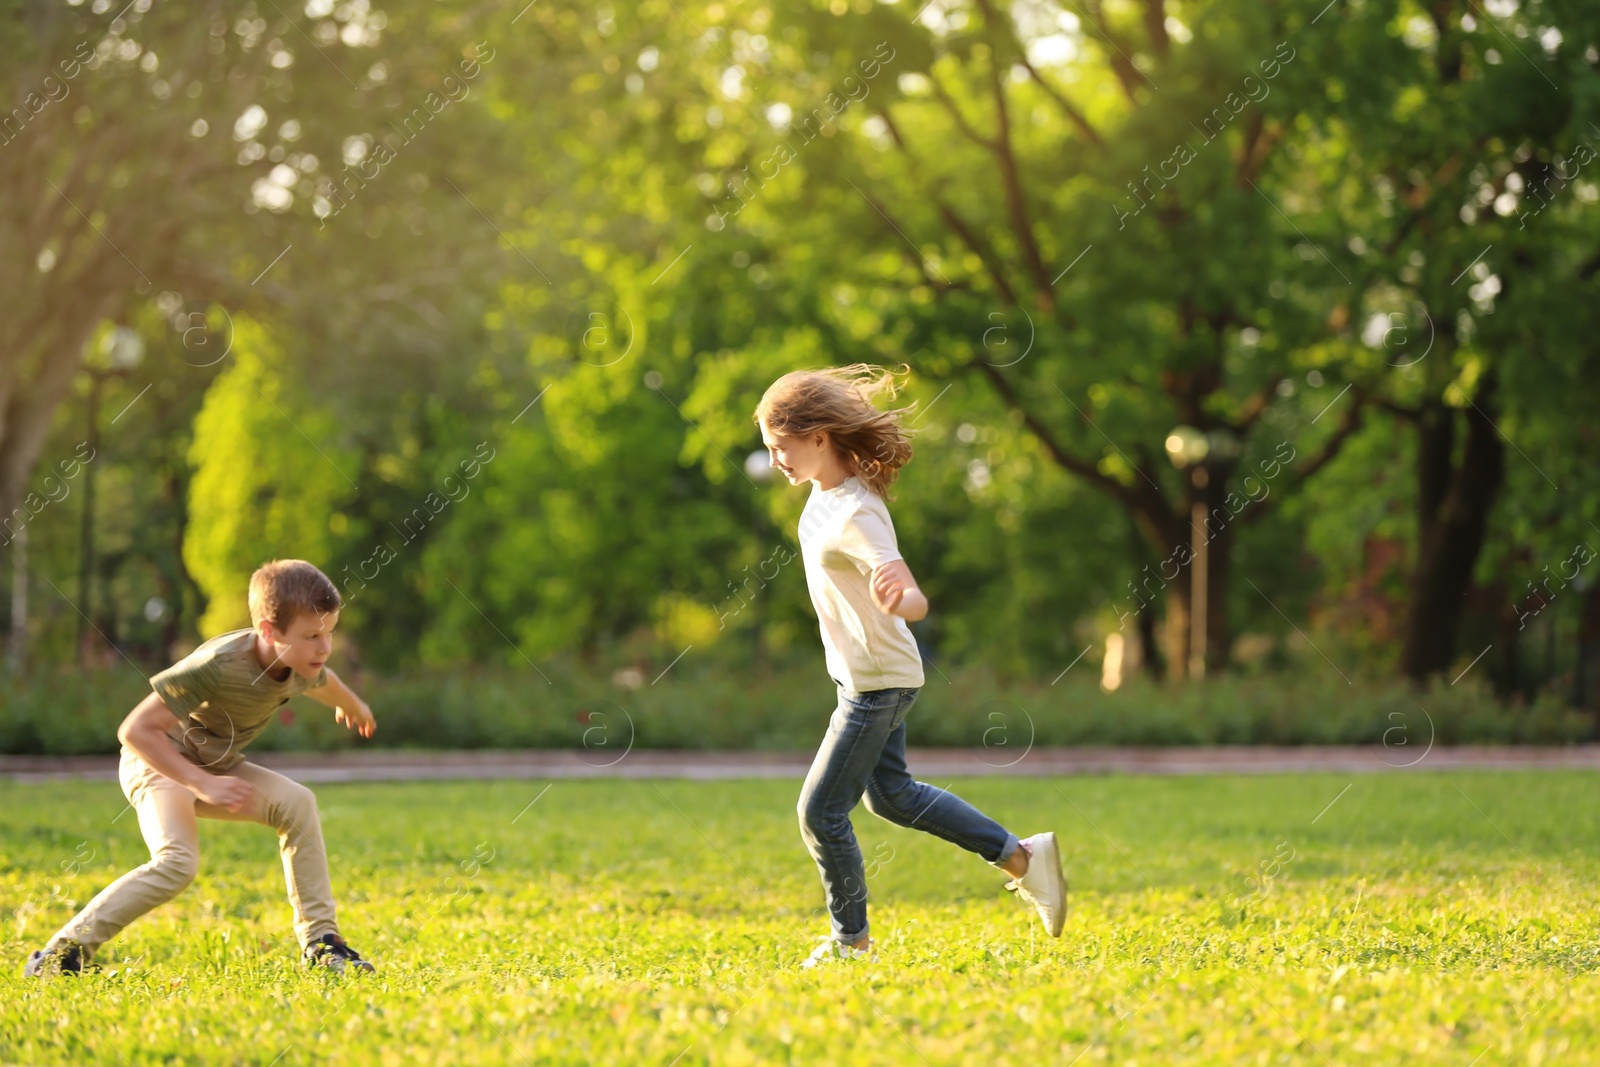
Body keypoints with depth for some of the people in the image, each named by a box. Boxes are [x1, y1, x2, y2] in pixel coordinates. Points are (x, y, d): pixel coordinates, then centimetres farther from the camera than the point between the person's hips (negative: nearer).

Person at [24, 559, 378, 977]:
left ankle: (320, 940, -1)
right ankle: (61, 954, -23)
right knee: (177, 862, -29)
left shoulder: (303, 665, -11)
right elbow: (135, 731, -34)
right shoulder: (218, 665, -36)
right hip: (157, 760, -7)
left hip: (214, 764, 8)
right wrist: (203, 785, -37)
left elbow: (323, 684, 19)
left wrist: (354, 707, 40)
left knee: (296, 803, -10)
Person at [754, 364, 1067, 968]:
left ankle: (850, 938, 16)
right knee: (890, 794, 22)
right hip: (862, 674, 10)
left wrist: (898, 595, -57)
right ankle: (1021, 857, 27)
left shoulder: (854, 517, -29)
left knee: (821, 810, -2)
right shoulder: (827, 490, -3)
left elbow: (916, 603, -38)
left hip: (878, 681, -10)